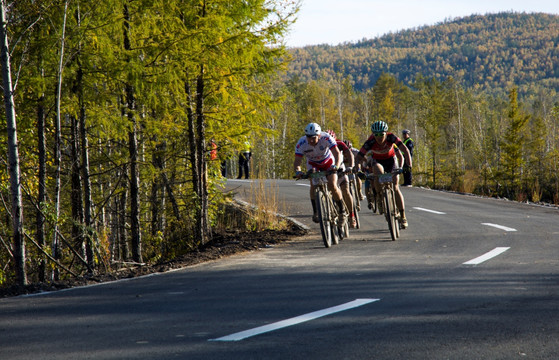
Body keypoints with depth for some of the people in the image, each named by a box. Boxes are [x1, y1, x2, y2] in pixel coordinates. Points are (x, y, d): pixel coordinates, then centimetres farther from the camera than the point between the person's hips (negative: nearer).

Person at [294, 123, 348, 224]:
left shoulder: (326, 138, -33)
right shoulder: (301, 144, -28)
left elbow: (337, 153, -38)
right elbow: (297, 161, -30)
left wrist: (336, 166, -57)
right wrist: (298, 171, -52)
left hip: (329, 163, -2)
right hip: (313, 164, 2)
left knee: (332, 185, -19)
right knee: (313, 184, -25)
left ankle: (342, 210, 0)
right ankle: (316, 212, -15)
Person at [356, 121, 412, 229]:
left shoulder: (391, 137, -32)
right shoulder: (370, 142, -32)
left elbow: (405, 150, -37)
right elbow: (359, 157, -31)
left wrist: (408, 164, -50)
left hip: (390, 159, 0)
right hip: (377, 160, 0)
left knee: (395, 187, -9)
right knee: (379, 174, -35)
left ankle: (403, 216, -2)